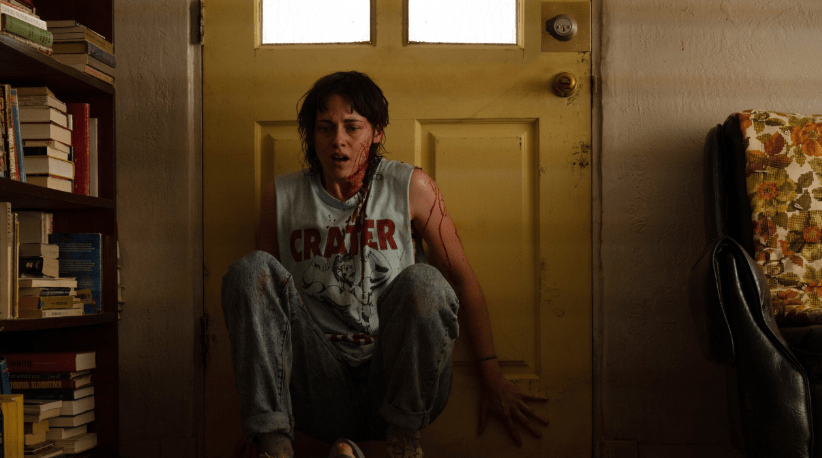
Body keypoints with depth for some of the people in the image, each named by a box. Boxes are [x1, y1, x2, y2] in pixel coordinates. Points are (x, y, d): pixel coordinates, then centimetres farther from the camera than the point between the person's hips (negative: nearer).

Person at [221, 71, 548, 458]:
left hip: (400, 383, -1)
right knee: (252, 268, -20)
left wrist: (492, 378, 2)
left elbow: (462, 278, 4)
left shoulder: (411, 187, 2)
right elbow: (263, 292, 14)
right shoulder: (282, 197, 7)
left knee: (423, 281, -31)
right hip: (321, 381, 2)